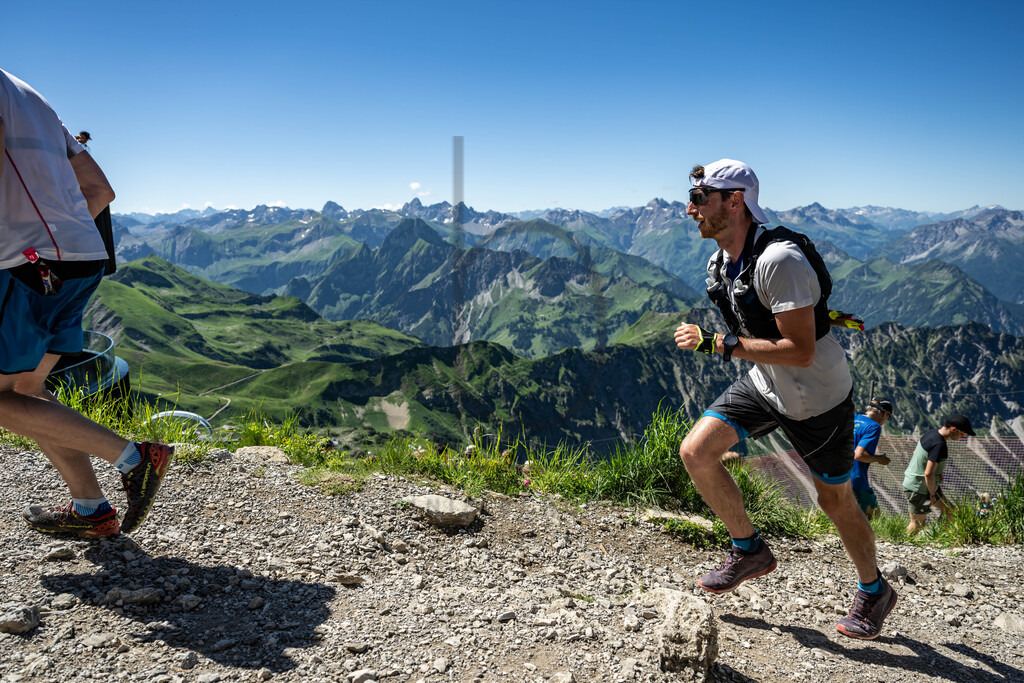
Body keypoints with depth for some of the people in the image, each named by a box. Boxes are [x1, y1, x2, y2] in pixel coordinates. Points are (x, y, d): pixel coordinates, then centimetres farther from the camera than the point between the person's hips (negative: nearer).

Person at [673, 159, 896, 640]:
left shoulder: (779, 260, -30)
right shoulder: (719, 265, -3)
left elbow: (800, 351, -33)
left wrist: (716, 343, -34)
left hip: (818, 399, -7)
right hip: (765, 385, 7)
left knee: (835, 500, 9)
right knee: (695, 451, -9)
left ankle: (874, 592, 37)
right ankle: (750, 550, 11)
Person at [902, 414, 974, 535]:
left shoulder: (931, 433, 3)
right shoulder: (939, 445, -26)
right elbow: (928, 473, -29)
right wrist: (932, 495, -13)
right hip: (918, 489, -10)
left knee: (949, 511, 17)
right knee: (917, 524, 1)